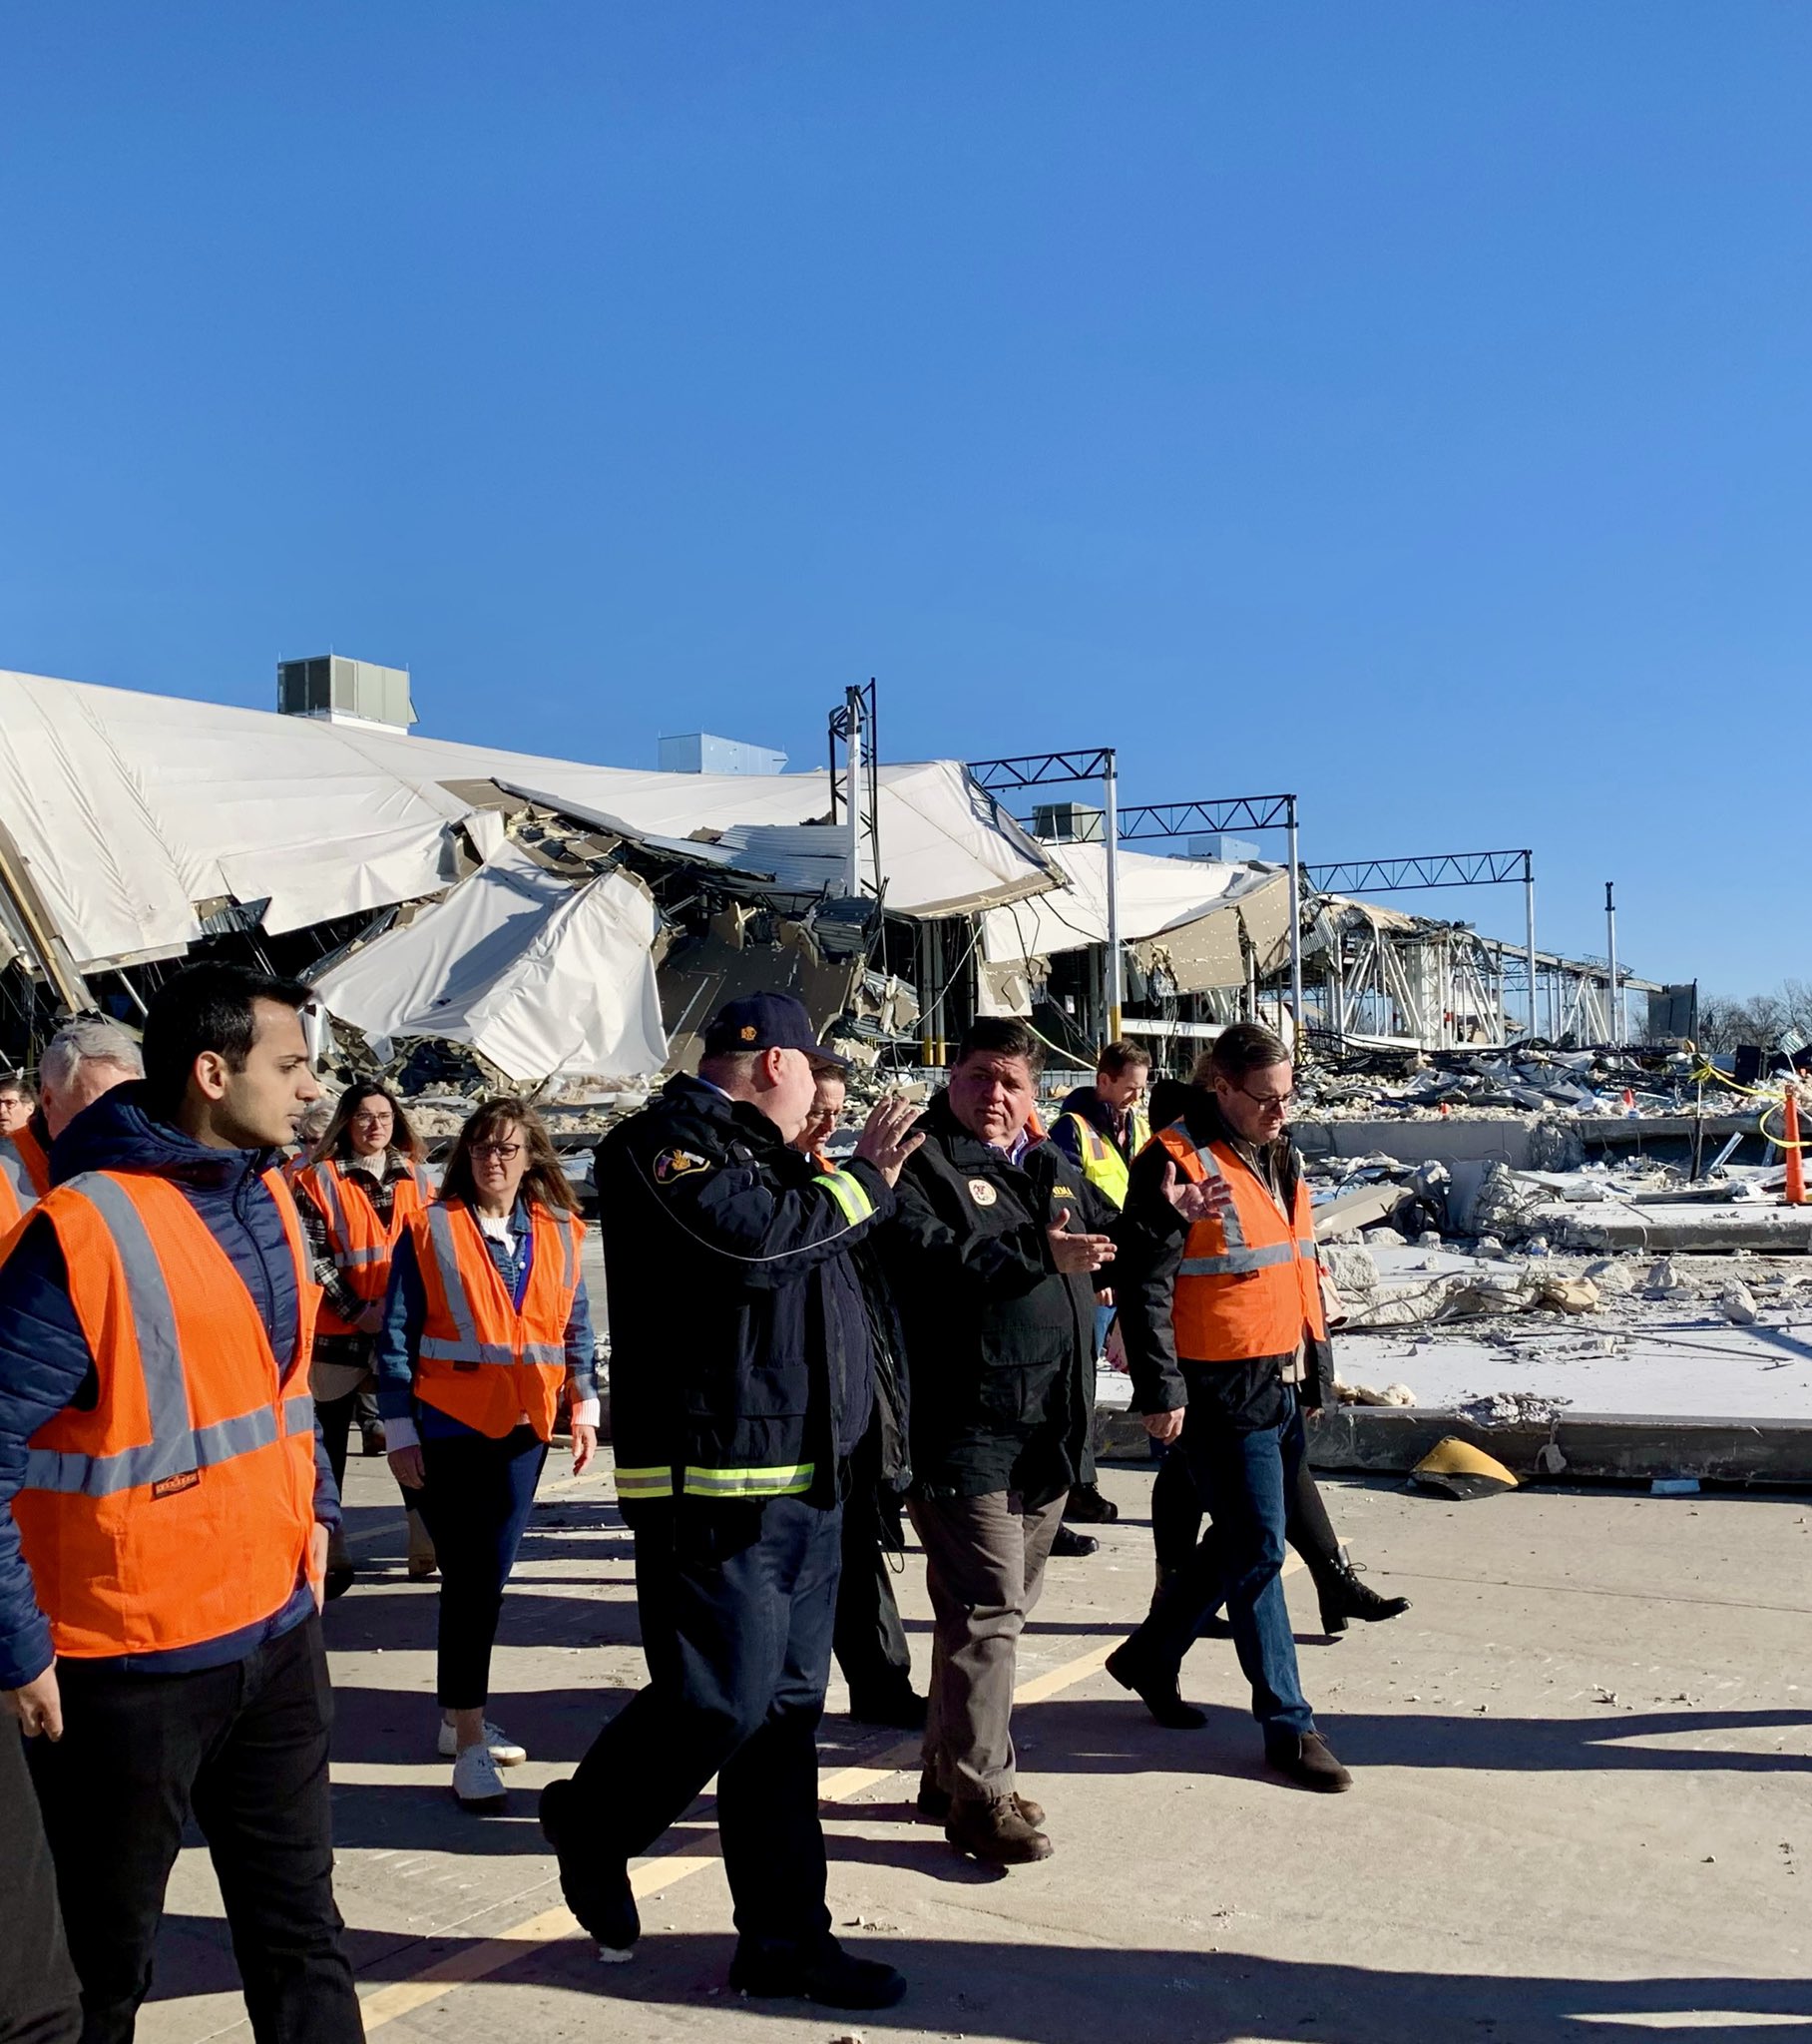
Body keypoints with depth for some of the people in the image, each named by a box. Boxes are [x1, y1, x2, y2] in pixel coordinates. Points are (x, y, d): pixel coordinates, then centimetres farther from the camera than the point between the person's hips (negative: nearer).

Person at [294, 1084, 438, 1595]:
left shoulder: (415, 1178, 9)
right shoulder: (319, 1179, -3)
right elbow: (311, 1256, -9)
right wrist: (357, 1312, -15)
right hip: (339, 1333, -3)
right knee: (329, 1443, 5)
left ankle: (427, 1549, 15)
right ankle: (329, 1556, 15)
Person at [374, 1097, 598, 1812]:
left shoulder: (560, 1234, 6)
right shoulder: (430, 1229, -5)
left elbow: (576, 1327, 13)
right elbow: (396, 1336, -4)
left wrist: (584, 1408, 6)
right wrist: (399, 1431, -7)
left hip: (522, 1430, 4)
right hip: (447, 1430, -4)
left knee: (489, 1577, 12)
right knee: (469, 1578, -5)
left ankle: (458, 1716, 26)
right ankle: (470, 1743, 1)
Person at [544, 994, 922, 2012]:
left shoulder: (760, 1150, 18)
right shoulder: (665, 1142, -11)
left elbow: (819, 1261, 27)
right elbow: (750, 1235, -27)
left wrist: (867, 1180, 12)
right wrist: (860, 1186, -11)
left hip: (803, 1479, 9)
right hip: (716, 1481, -9)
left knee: (787, 1708, 12)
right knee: (721, 1699, -5)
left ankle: (786, 1935, 22)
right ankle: (593, 1826, 24)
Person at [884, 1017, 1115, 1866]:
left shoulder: (1055, 1171, 17)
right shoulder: (920, 1164, -7)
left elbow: (1111, 1249, 31)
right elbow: (923, 1254, -26)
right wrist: (1037, 1253, -29)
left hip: (1046, 1436, 9)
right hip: (964, 1432, -8)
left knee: (1003, 1606, 16)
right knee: (986, 1608, -8)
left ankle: (949, 1769, 29)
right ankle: (979, 1793, 3)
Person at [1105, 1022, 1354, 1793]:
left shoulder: (1279, 1157, 13)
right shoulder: (1177, 1161, -14)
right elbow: (1145, 1286, -15)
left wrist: (1317, 1362, 22)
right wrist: (1161, 1391, -17)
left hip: (1285, 1384, 9)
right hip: (1224, 1390, -8)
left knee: (1239, 1542, 17)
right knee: (1258, 1549, -4)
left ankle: (1150, 1655, 36)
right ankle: (1288, 1726, 7)